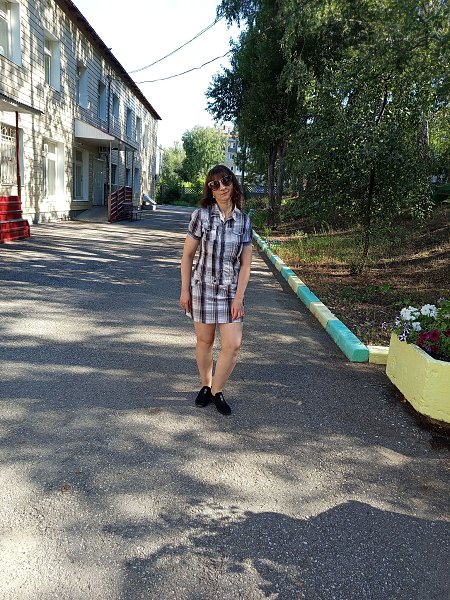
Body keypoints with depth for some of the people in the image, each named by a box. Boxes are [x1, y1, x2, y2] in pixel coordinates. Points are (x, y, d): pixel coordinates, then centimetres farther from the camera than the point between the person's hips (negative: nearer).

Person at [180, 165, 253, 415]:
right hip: (203, 287, -1)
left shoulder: (244, 221, 0)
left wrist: (239, 297, -6)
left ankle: (217, 391, 18)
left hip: (231, 291, 2)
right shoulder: (201, 215, -5)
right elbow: (188, 255, 0)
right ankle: (205, 386, 32)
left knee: (233, 344, -3)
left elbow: (246, 263, 0)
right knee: (205, 341, 10)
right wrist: (185, 290, -2)